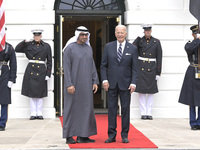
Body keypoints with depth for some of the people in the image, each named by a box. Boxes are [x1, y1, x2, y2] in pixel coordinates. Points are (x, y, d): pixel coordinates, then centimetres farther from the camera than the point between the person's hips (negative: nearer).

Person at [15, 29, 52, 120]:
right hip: (31, 71, 1)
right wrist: (24, 41, -6)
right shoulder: (28, 45, 7)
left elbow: (49, 61, 5)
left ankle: (39, 113, 10)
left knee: (40, 93, 3)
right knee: (31, 93, 2)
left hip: (41, 71, -1)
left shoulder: (46, 46, 5)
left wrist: (48, 74, -2)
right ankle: (33, 113, 8)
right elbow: (17, 49, 6)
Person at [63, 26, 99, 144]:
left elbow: (92, 66, 14)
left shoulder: (89, 48, 12)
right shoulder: (69, 48, -7)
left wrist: (95, 81, 6)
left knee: (86, 108, 5)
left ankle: (82, 136, 11)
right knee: (71, 108, 0)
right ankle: (69, 136, 7)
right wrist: (69, 84, -17)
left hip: (86, 84, 6)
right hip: (73, 84, -6)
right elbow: (66, 67, -10)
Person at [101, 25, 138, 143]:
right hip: (112, 83, 1)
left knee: (125, 109, 3)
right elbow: (103, 65, 7)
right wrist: (104, 80, -4)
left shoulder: (132, 49, 3)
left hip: (125, 84, -1)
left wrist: (133, 83, -8)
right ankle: (112, 135, 9)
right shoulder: (108, 47, 6)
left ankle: (125, 135, 12)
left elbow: (134, 68, 1)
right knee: (112, 109, 3)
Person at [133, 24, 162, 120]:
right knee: (141, 91, 0)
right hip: (141, 68, 0)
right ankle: (143, 113, 6)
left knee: (151, 91, 4)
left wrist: (158, 72, -1)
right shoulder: (139, 41, 5)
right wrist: (138, 37, -13)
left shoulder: (156, 42, 4)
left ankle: (149, 113, 10)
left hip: (151, 69, 0)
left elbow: (159, 58, 3)